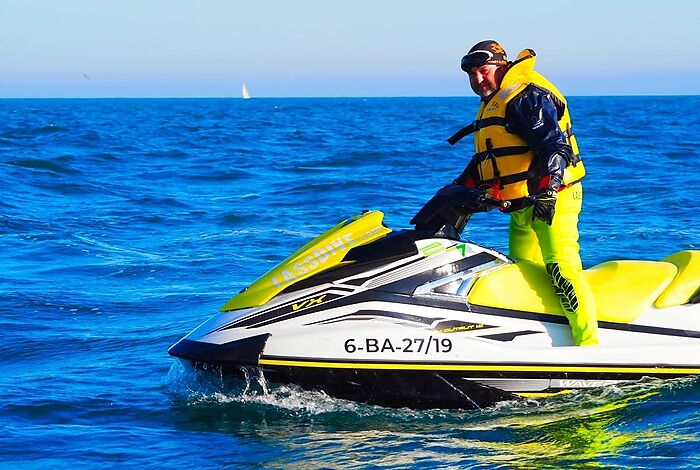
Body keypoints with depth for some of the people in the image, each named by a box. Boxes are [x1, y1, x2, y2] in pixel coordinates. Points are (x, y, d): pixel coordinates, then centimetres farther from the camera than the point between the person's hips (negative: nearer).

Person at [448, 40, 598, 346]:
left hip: (551, 198, -11)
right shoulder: (490, 106, 23)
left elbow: (553, 144, -21)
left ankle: (588, 343, -28)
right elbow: (483, 160, 33)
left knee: (561, 266, -22)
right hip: (522, 206, 11)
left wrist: (546, 189, -31)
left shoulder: (527, 95, -9)